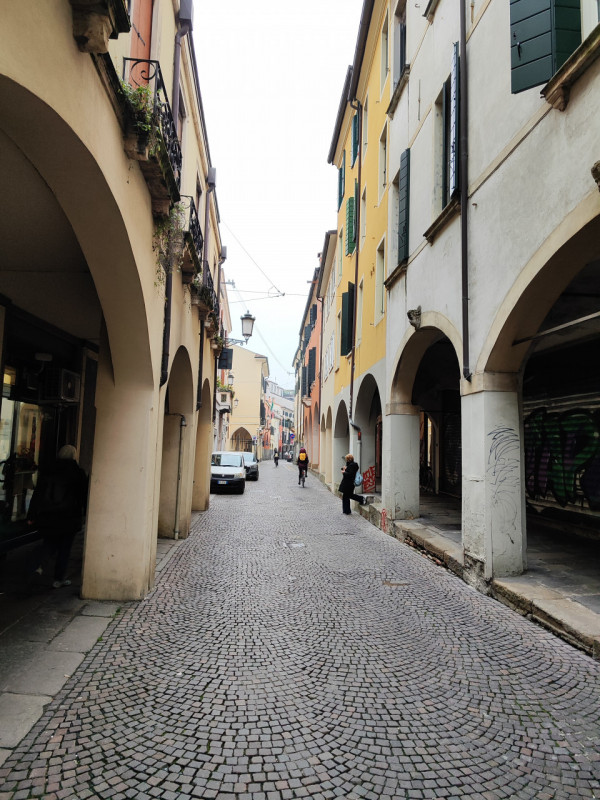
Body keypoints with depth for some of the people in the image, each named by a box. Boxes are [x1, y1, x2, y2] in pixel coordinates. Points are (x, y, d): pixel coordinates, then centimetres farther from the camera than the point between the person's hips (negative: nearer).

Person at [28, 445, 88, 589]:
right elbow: (84, 496, -3)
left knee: (49, 543, 22)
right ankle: (59, 579, 12)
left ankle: (41, 565, 0)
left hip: (46, 517, 2)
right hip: (69, 518, -2)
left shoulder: (47, 472, 1)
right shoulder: (78, 473, -6)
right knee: (64, 548, 8)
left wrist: (32, 516, 9)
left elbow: (37, 495, 3)